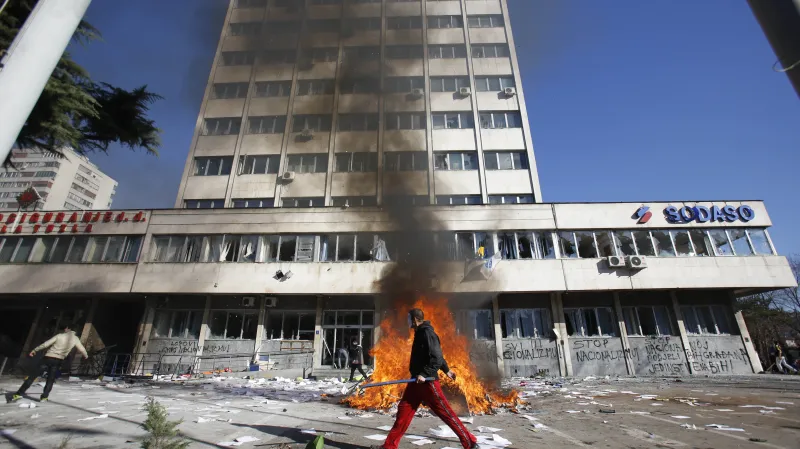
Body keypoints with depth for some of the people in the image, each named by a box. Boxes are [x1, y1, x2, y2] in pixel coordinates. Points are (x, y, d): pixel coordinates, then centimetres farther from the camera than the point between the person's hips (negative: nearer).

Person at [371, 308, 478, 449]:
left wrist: (424, 374, -23)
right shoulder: (420, 333, 13)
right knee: (404, 409, 9)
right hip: (417, 381, 9)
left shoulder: (427, 333, -15)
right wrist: (446, 370, 32)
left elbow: (437, 357, -21)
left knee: (445, 412, -2)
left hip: (428, 381, -9)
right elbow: (436, 355, 23)